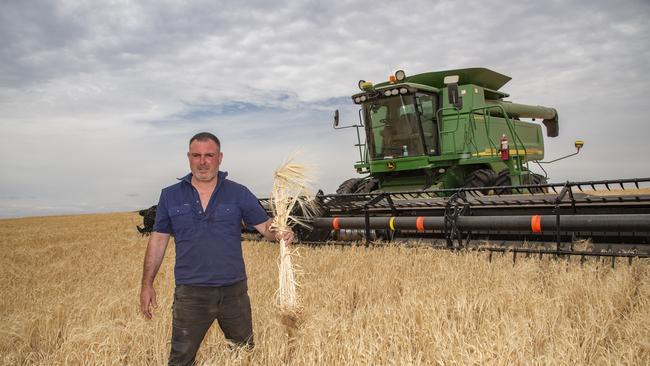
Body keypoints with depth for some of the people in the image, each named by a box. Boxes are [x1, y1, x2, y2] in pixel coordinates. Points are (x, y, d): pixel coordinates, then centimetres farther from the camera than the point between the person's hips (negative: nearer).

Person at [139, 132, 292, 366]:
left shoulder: (239, 193, -1)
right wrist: (147, 284, 2)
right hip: (190, 293, 0)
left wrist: (280, 234, -26)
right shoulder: (170, 196, 1)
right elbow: (158, 240, 5)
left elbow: (265, 226, -3)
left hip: (234, 291, 1)